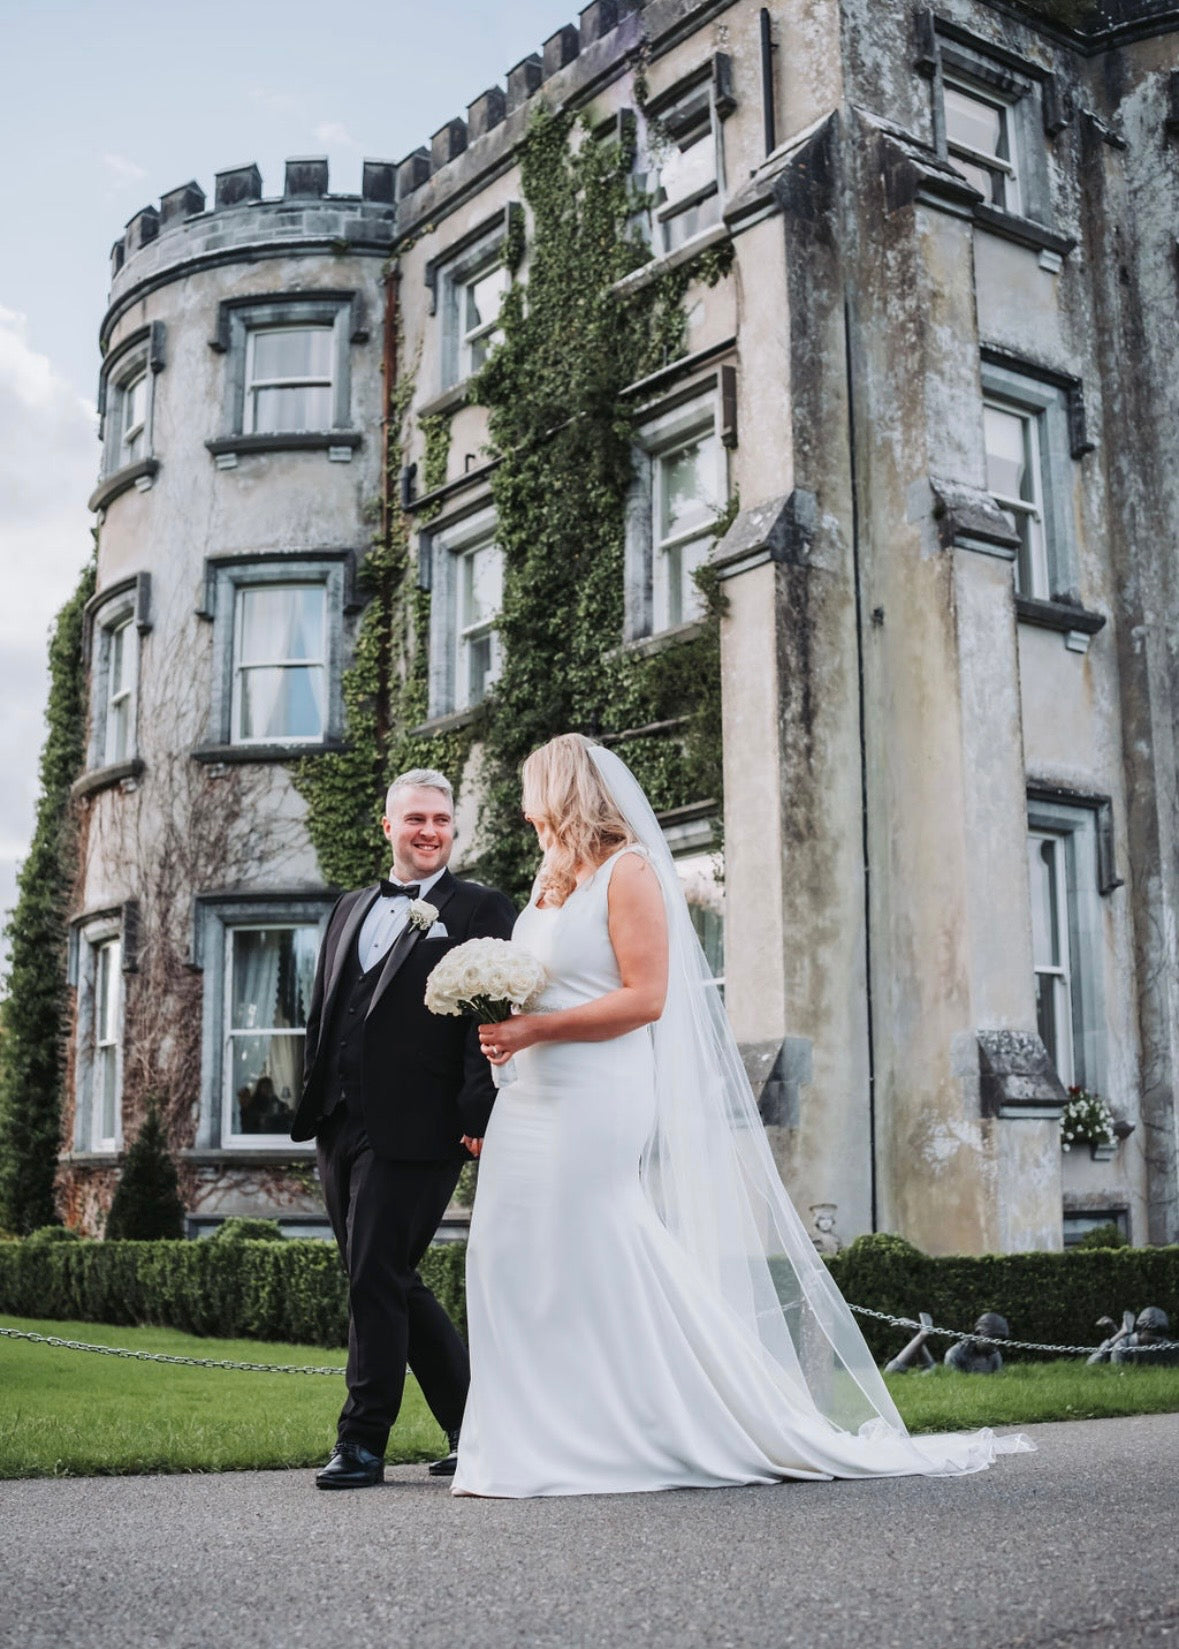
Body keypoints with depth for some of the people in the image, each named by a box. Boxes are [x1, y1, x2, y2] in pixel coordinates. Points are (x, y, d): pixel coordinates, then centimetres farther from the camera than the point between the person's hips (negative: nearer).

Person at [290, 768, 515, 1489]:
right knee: (392, 1284, 12)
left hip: (414, 1129, -7)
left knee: (377, 1281, -6)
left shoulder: (482, 910, -1)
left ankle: (362, 1443, 6)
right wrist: (315, 1102, 15)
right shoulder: (352, 909, 20)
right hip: (341, 1126, 8)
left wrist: (479, 1117, -18)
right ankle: (477, 1424, 25)